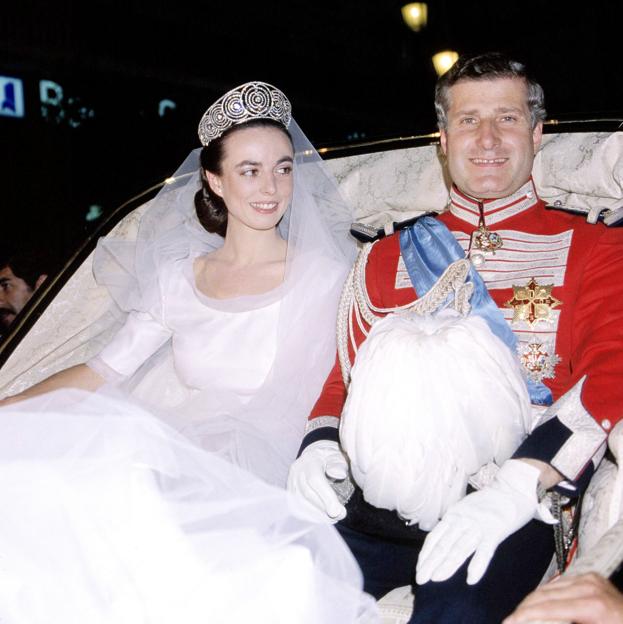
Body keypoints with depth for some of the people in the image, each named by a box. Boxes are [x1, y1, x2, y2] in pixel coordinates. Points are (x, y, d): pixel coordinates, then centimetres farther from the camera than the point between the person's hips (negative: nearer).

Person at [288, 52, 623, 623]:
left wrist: (518, 488, -19)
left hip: (507, 511, -2)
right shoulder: (388, 256, 20)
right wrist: (319, 445, -2)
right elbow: (347, 378, 21)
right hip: (376, 502, 3)